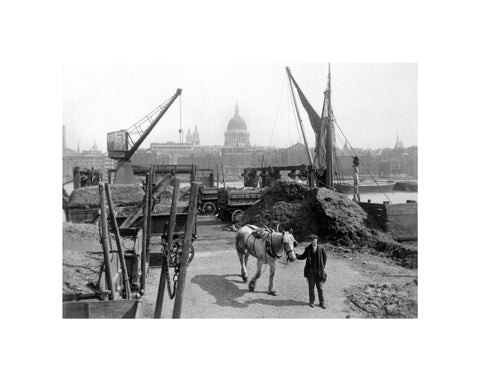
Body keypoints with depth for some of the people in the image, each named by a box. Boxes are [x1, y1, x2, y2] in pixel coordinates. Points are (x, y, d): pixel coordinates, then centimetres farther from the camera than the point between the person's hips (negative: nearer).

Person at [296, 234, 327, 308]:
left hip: (319, 270, -1)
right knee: (311, 286, 7)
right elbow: (303, 256, 7)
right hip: (310, 269, 1)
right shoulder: (308, 248, -1)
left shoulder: (321, 248, -5)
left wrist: (323, 267, 3)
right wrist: (295, 256, -9)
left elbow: (325, 257, 6)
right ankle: (311, 301, 20)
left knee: (319, 286, 6)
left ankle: (321, 302, 17)